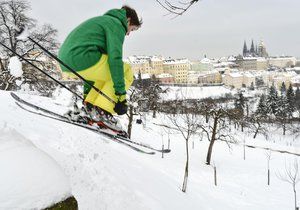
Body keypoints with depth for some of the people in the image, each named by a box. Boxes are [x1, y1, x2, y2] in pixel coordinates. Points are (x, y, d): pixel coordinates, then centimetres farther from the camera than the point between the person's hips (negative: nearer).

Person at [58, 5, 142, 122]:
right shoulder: (116, 24, 2)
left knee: (107, 72, 28)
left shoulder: (103, 20, 31)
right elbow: (115, 58, -12)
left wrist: (88, 91, 36)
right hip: (82, 60, -10)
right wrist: (120, 91, -10)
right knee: (126, 71, 3)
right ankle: (102, 112, -7)